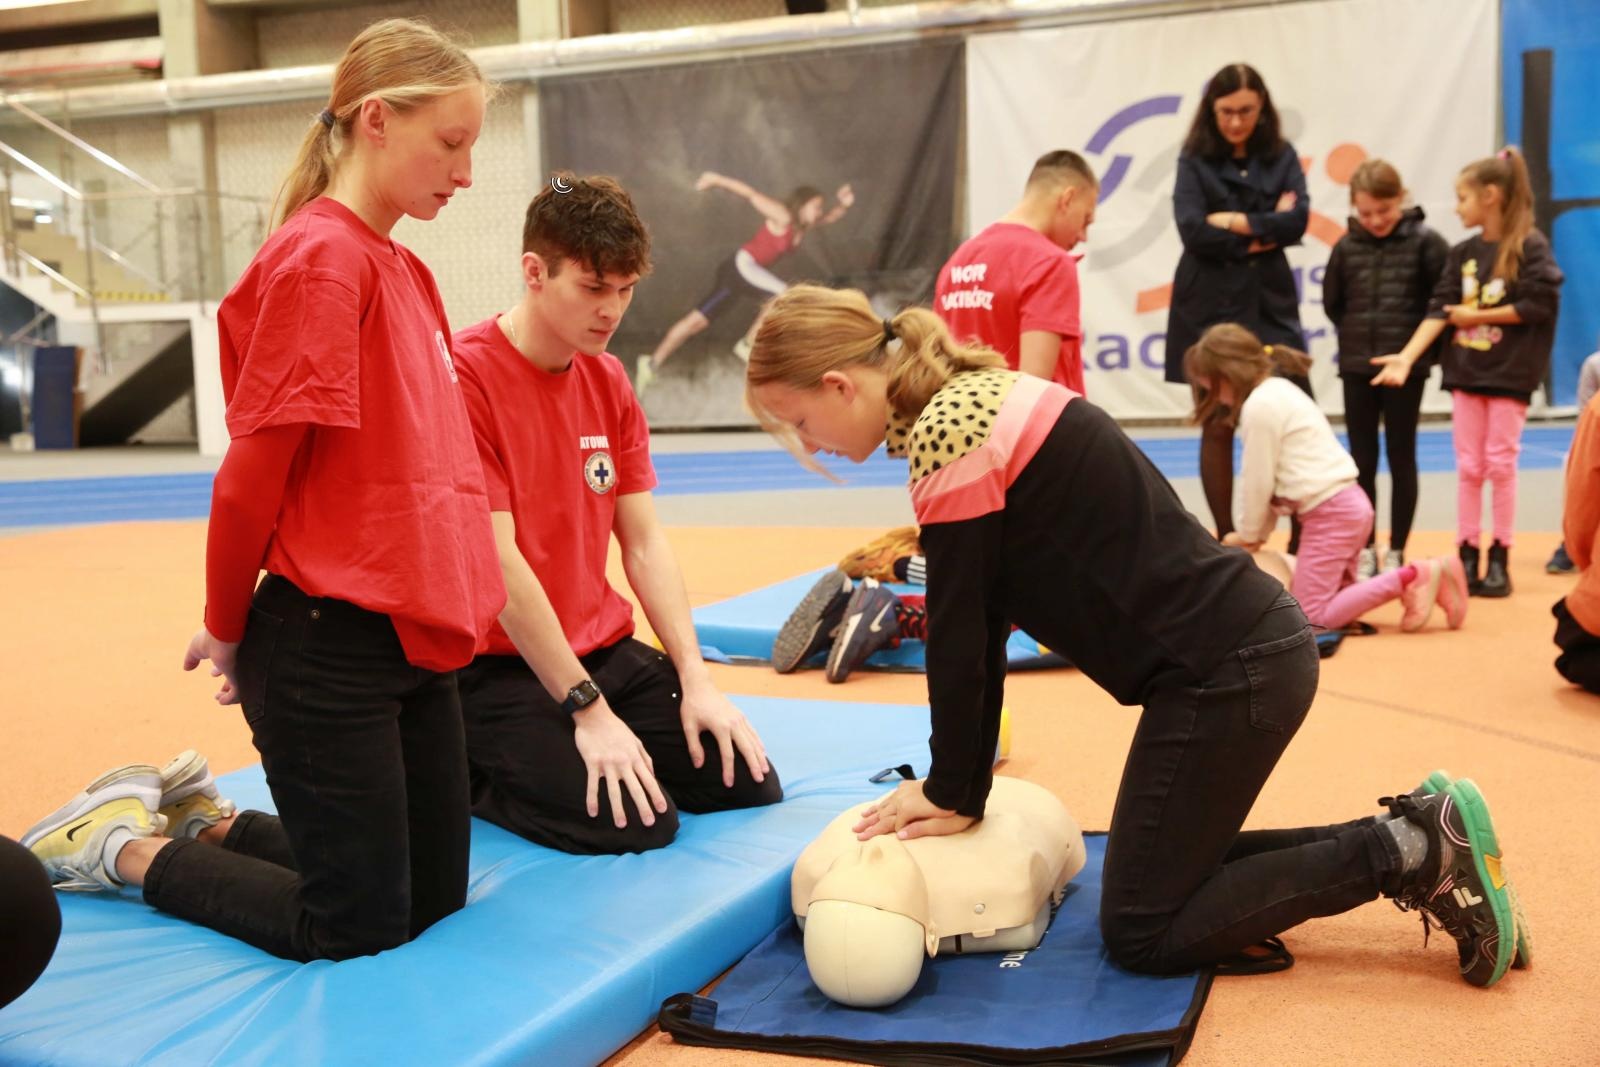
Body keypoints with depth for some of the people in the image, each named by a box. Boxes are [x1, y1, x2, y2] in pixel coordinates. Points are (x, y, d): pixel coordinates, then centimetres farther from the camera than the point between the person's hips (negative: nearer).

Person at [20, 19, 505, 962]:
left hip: (411, 640, 9)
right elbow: (255, 468, -15)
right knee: (356, 929, 4)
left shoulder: (406, 270, 11)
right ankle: (122, 844, 22)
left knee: (436, 897, 17)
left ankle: (202, 819, 32)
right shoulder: (320, 257, -16)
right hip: (328, 651, -9)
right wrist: (228, 627, -4)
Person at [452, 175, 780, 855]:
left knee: (752, 786, 0)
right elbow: (497, 563, -19)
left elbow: (644, 543, 7)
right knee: (638, 824, -21)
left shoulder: (609, 380, 9)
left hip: (606, 652, 8)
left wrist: (695, 679, -4)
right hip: (499, 669, -7)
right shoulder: (466, 376, -16)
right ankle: (471, 776, 4)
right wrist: (588, 710, -19)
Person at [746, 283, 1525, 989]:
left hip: (1226, 673, -10)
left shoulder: (945, 435, -17)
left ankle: (1413, 851, 1)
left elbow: (958, 636, -14)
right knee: (1168, 866, 22)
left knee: (1140, 930, 3)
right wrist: (959, 784, 13)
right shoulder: (971, 400, 12)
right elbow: (981, 621, 13)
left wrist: (953, 794, -1)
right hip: (1248, 648, 10)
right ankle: (1412, 835, 19)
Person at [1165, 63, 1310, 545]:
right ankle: (1226, 541, 12)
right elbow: (1194, 232, -12)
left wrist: (1235, 222, -11)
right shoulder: (1195, 160, 2)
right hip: (1211, 308, -2)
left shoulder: (1281, 156, 8)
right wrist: (1263, 234, -9)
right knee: (1218, 427, 3)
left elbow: (1296, 221, -6)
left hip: (1271, 304, 2)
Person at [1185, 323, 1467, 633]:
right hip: (1347, 505, 10)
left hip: (1331, 513, -10)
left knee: (1312, 616, -8)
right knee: (1330, 597, 17)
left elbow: (1257, 481, -10)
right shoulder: (1279, 391, 17)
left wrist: (1248, 535, 5)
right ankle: (1420, 578, 8)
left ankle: (1409, 578, -11)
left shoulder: (1258, 406, -15)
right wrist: (1256, 533, 17)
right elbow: (1265, 478, 18)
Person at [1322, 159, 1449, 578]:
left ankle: (1396, 552, 12)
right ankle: (1366, 550, 16)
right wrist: (1357, 334, 7)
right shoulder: (1347, 246, 2)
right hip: (1356, 366, 3)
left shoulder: (1424, 241, -7)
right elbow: (1332, 302, 12)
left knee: (1401, 458, 5)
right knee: (1362, 460, 7)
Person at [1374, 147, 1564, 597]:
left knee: (1501, 465, 2)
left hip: (1510, 373, -4)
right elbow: (1439, 309, 0)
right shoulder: (1462, 253, 7)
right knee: (1468, 467, 6)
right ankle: (1467, 557, 13)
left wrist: (1476, 316, -11)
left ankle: (1499, 560, 11)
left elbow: (1539, 305, -15)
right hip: (1466, 370, 4)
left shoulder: (1530, 247, -8)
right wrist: (1407, 356, -12)